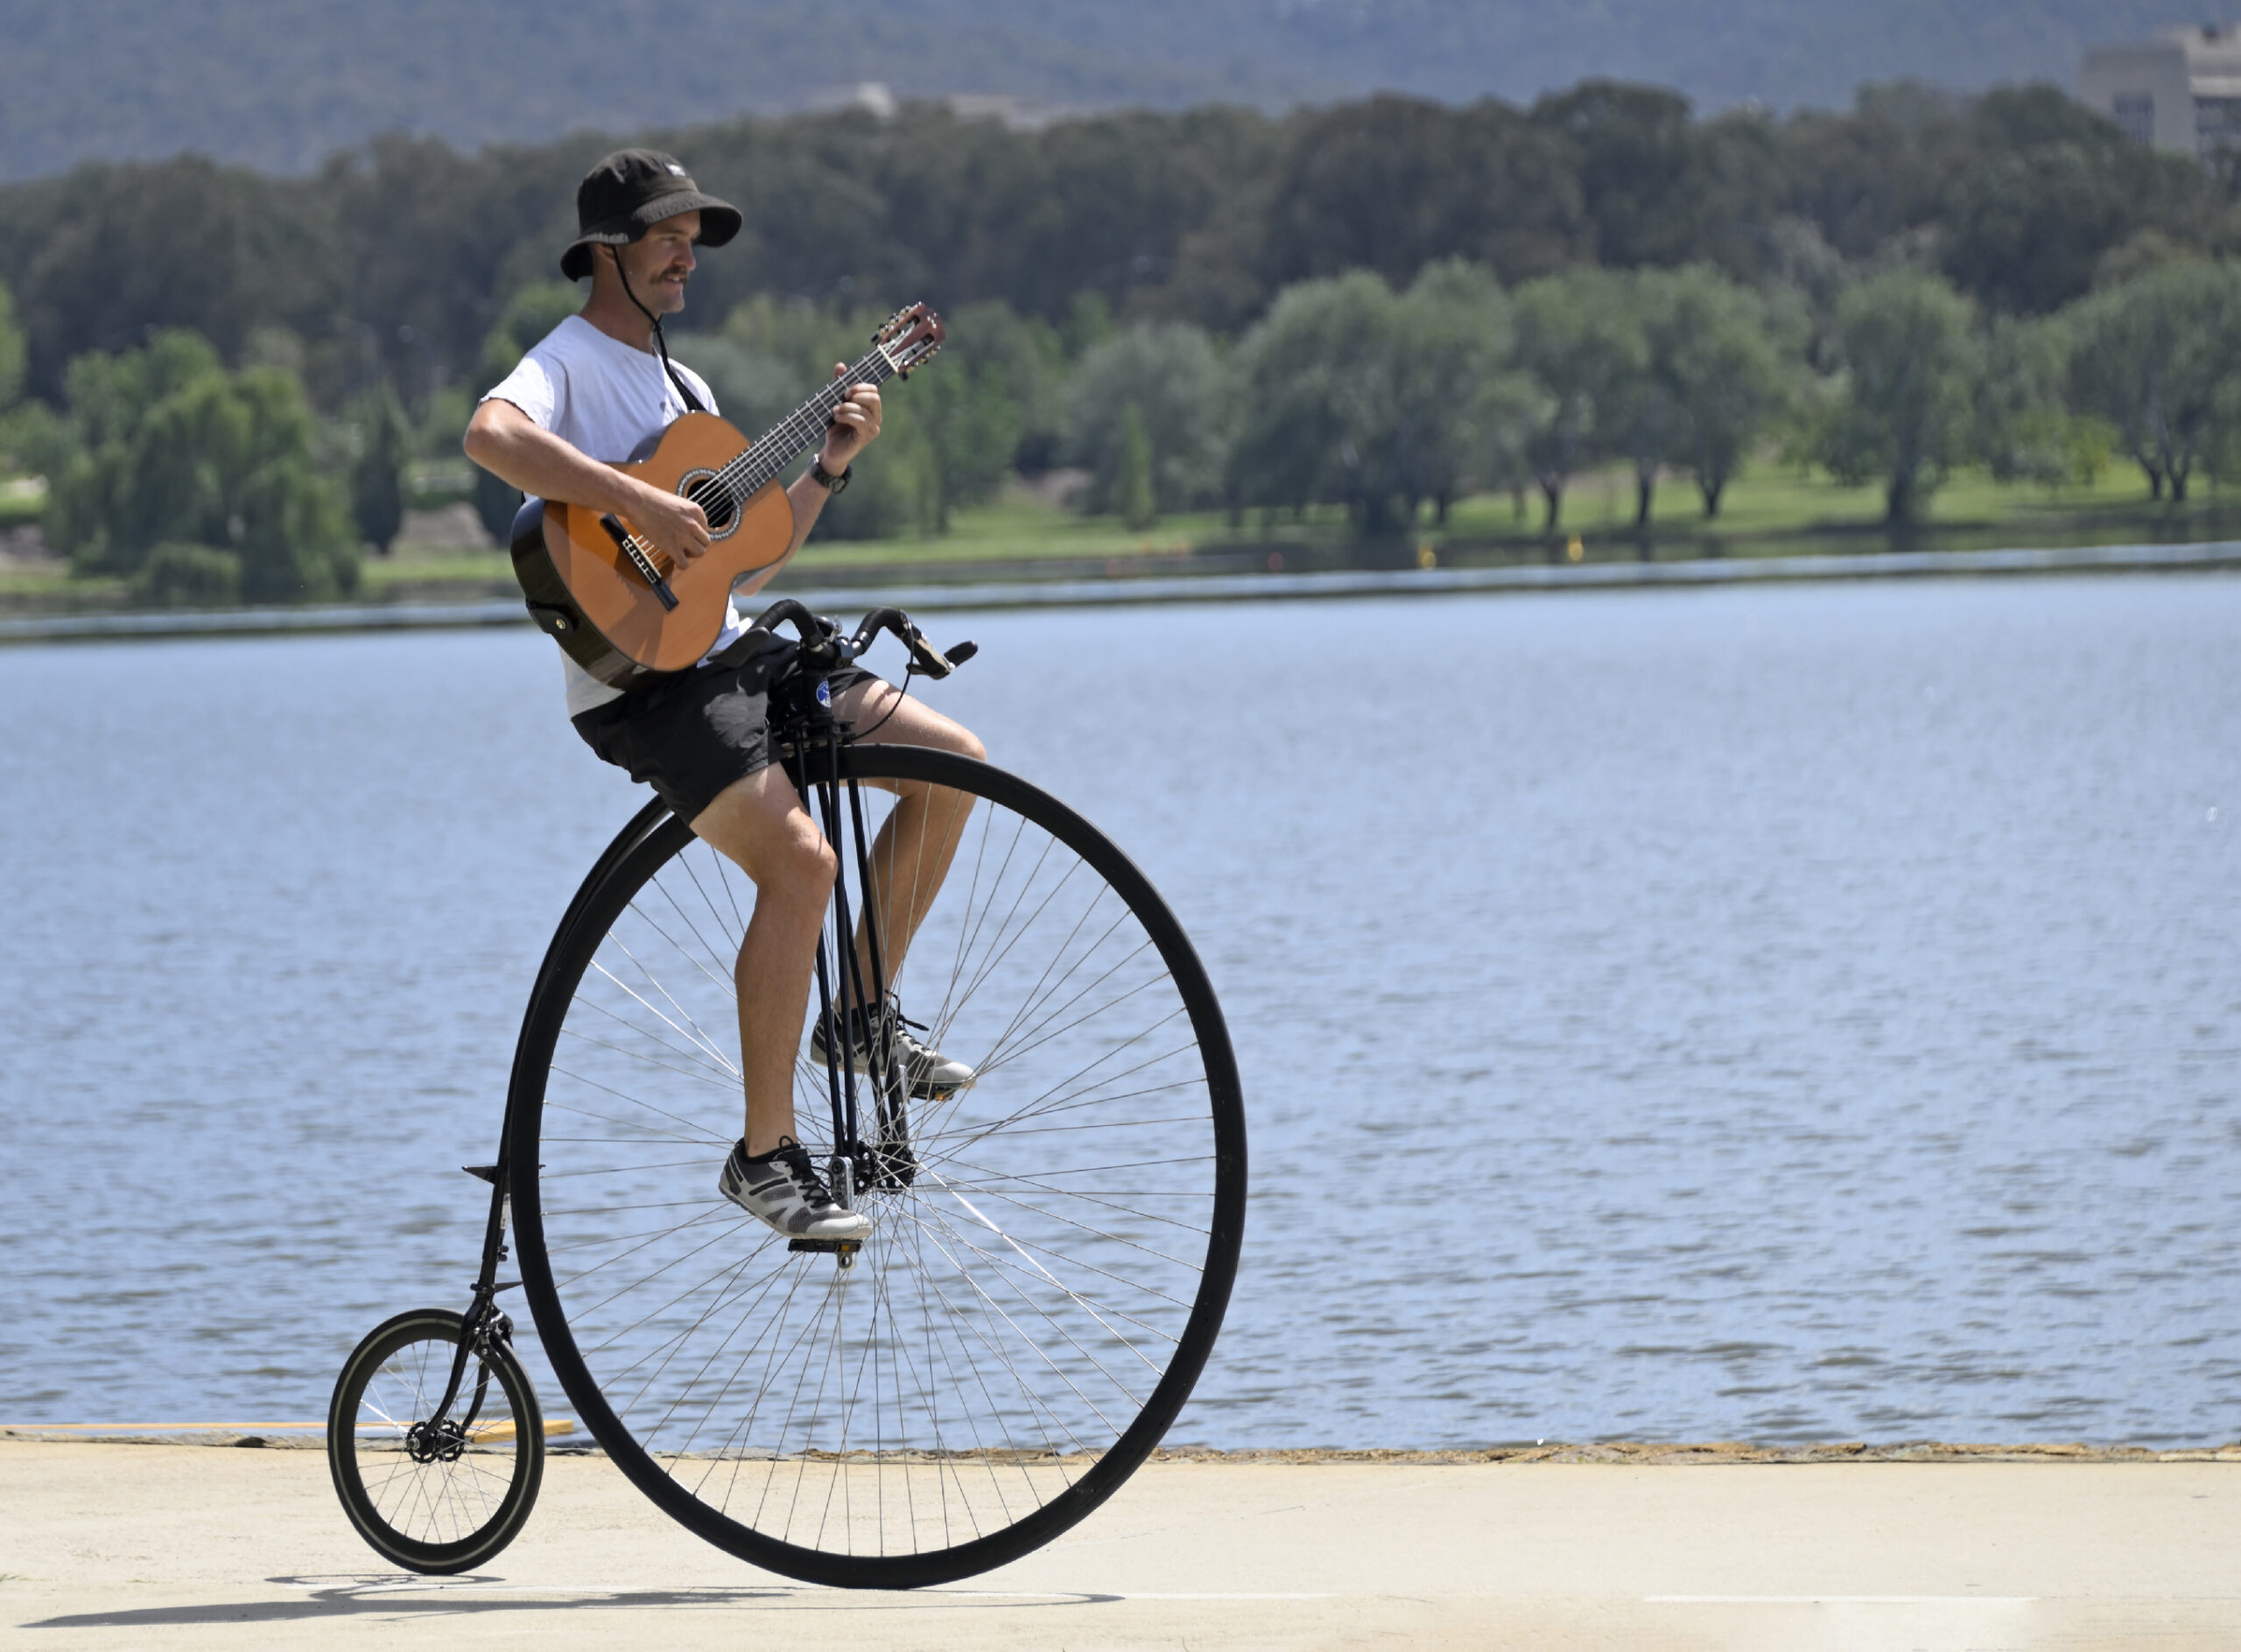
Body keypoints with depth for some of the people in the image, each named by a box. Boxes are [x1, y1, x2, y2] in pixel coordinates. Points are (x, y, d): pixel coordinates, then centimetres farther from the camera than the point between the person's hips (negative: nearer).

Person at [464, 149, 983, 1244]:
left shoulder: (680, 386, 22)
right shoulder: (569, 364, -6)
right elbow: (490, 435, -31)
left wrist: (831, 465, 11)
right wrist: (638, 504, -33)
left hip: (732, 652, 9)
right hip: (642, 679, -9)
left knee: (952, 762, 3)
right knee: (799, 858, -27)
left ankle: (864, 1017, 15)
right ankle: (766, 1155, -18)